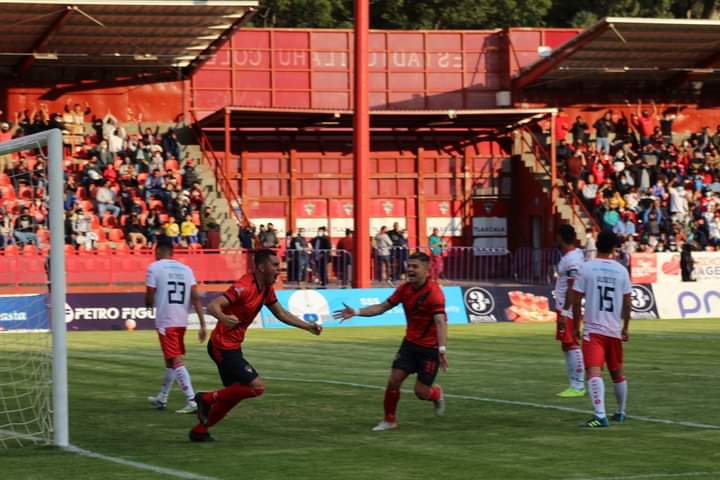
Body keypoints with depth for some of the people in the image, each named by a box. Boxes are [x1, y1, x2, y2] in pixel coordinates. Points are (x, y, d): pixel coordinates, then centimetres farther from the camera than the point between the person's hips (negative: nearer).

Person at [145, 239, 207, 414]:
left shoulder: (155, 267, -5)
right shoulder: (186, 269, 9)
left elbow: (149, 301, -7)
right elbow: (196, 298, 1)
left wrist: (150, 302, 17)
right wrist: (203, 325, 0)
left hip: (165, 322, -6)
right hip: (182, 321, 6)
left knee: (176, 361, -9)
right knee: (170, 361, 20)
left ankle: (192, 401, -20)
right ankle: (162, 398, 34)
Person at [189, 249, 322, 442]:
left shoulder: (267, 289, 6)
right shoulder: (244, 287, -23)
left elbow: (281, 314, 19)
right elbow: (212, 306, -31)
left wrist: (308, 326, 12)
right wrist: (224, 318, -52)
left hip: (233, 346, 10)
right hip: (223, 346, -10)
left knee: (234, 393, 16)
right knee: (256, 386, -15)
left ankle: (199, 430, 25)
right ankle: (208, 398, -3)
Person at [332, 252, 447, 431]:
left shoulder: (434, 292, -23)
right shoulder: (405, 288, -2)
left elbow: (440, 322, -33)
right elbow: (382, 307, 8)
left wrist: (442, 349, -45)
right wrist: (356, 312, -3)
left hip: (430, 347, -5)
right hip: (410, 343, 6)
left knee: (421, 392, -4)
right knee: (394, 380, -5)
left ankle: (436, 393, 32)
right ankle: (389, 420, 14)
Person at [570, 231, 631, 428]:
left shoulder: (586, 268, -5)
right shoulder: (621, 271, 3)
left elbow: (576, 301, -4)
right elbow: (627, 303, 5)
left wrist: (577, 326, 7)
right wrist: (625, 328, 17)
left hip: (593, 329, -4)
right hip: (615, 330, 4)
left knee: (594, 372, -14)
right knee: (617, 373, 20)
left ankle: (600, 415, -29)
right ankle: (621, 412, 36)